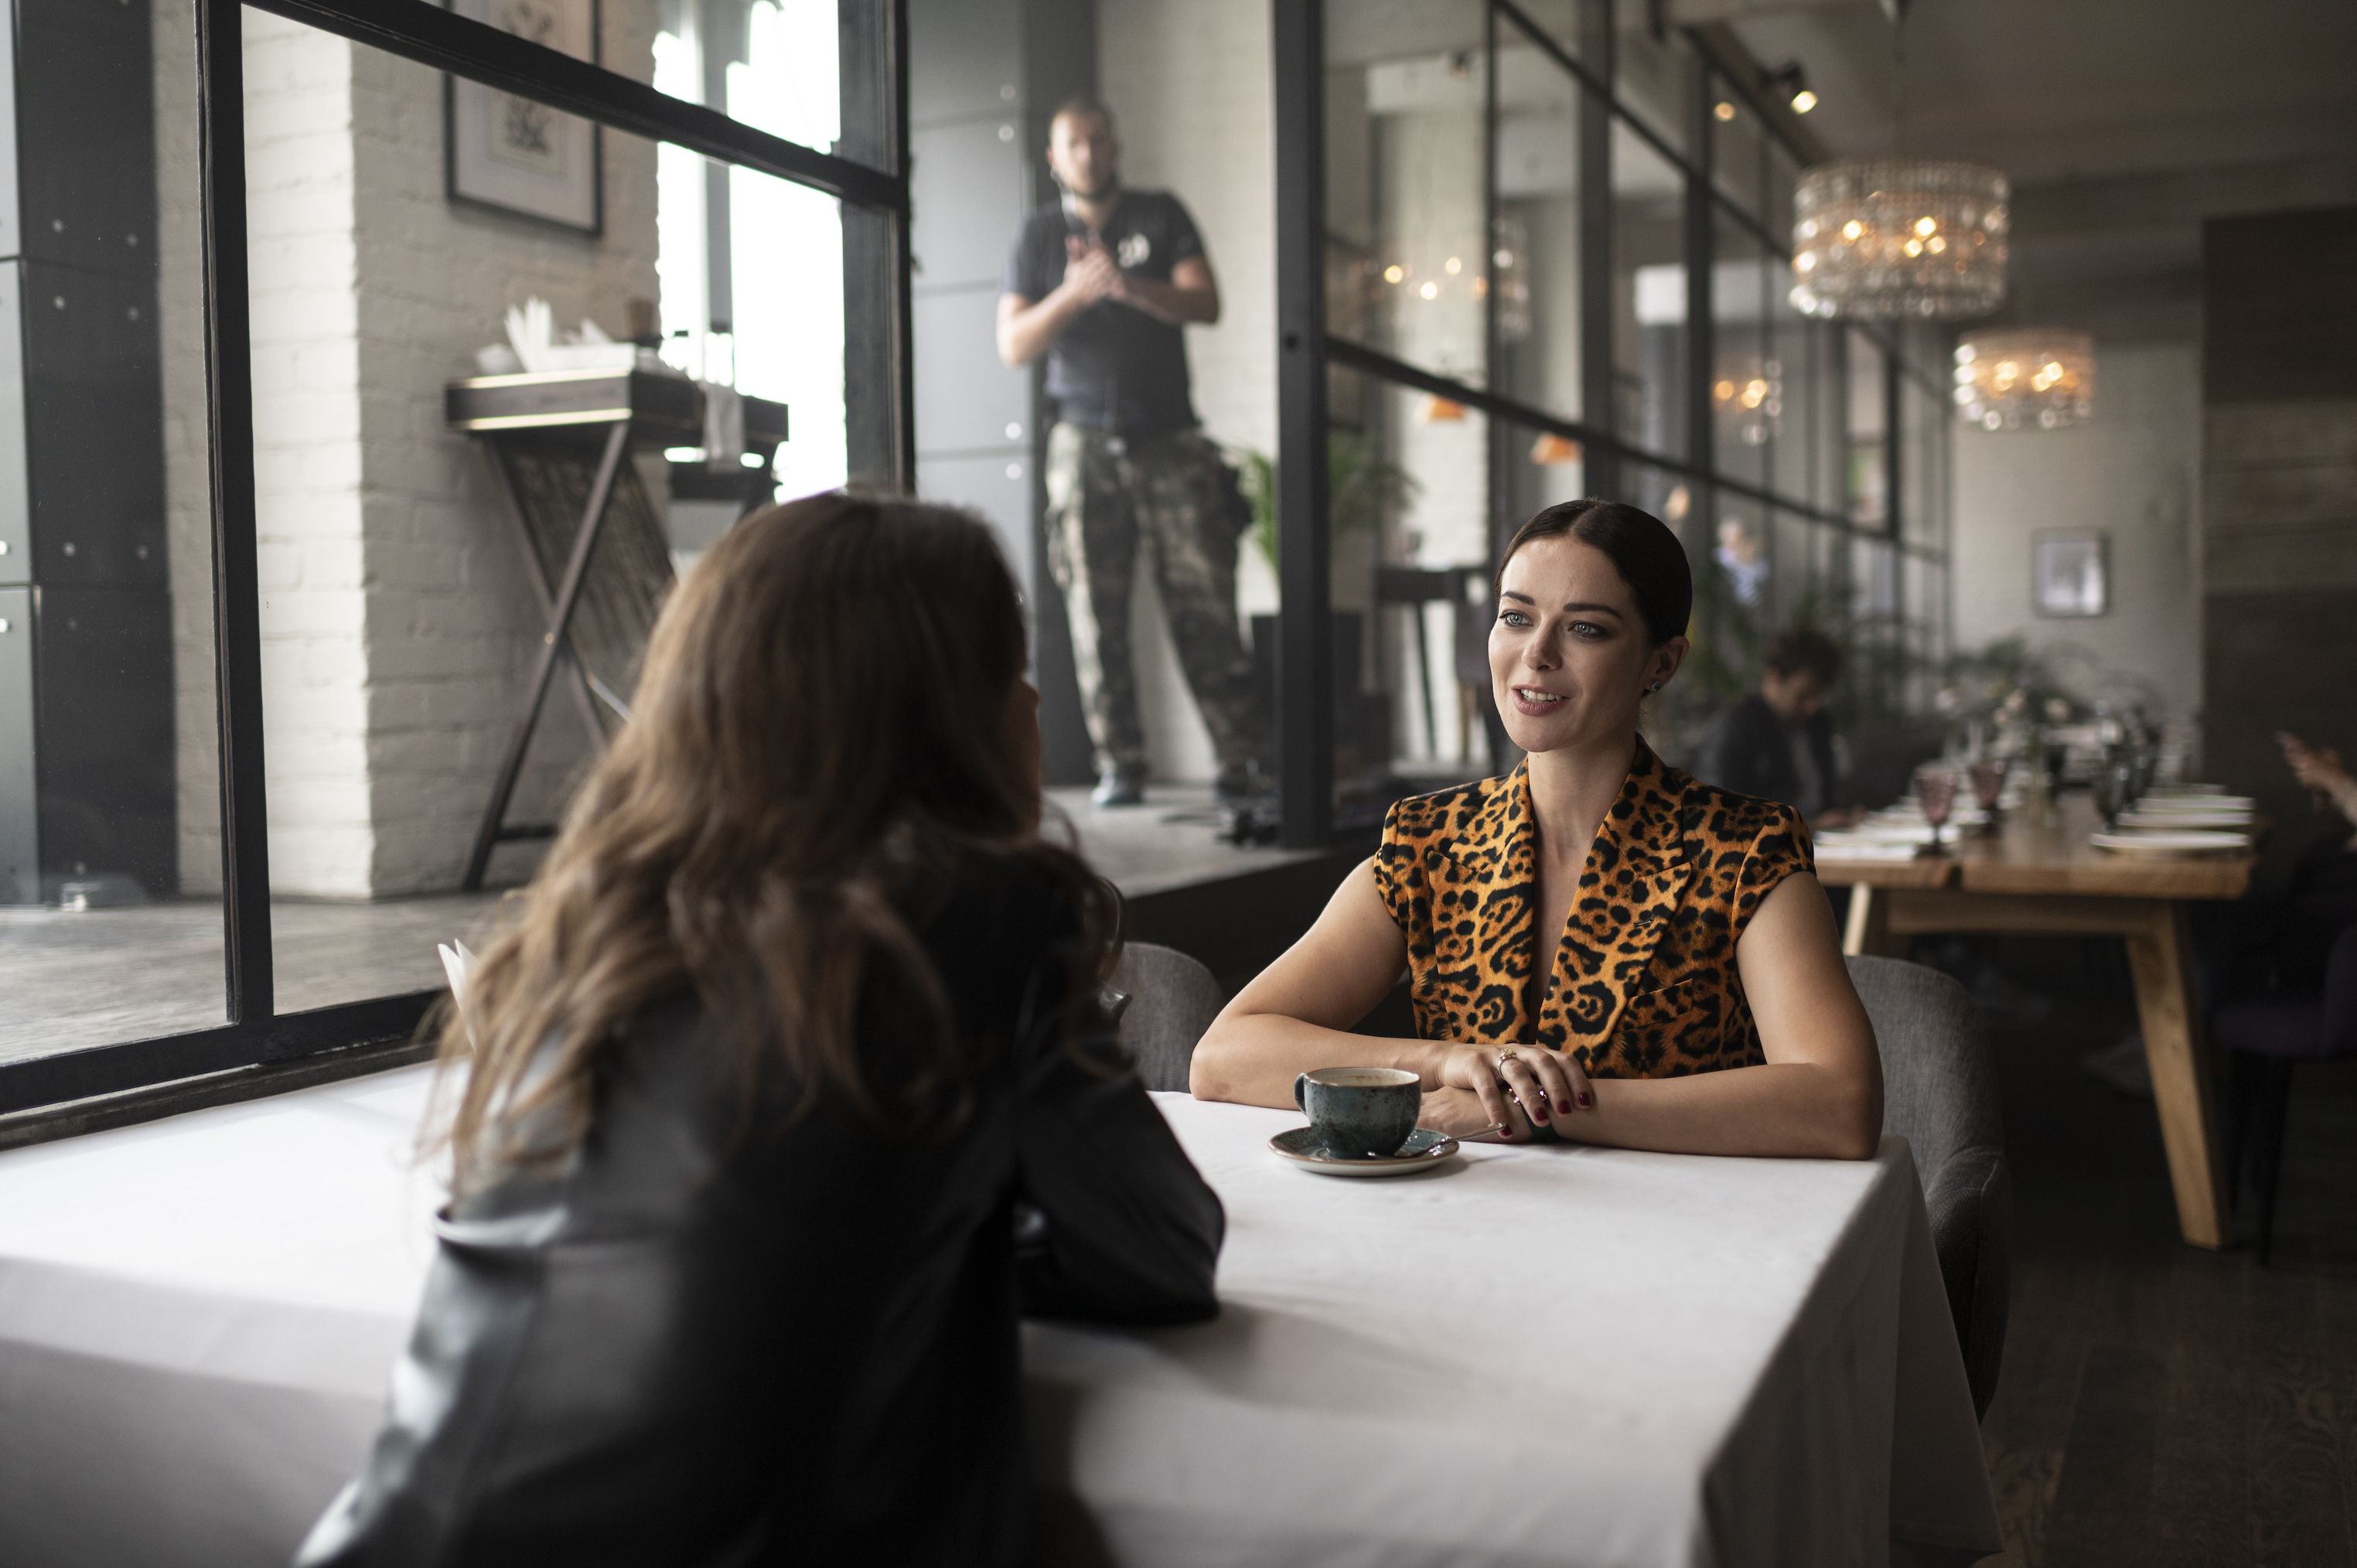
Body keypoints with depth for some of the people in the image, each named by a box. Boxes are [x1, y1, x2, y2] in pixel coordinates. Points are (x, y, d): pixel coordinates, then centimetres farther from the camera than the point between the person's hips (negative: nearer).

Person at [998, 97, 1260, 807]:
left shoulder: (1161, 216, 10)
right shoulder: (1040, 234, 11)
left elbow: (1205, 303, -3)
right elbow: (1013, 344, 3)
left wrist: (1127, 286, -18)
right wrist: (1072, 296, -14)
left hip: (1171, 440, -1)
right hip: (1086, 442, 1)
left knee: (1205, 601, -7)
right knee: (1096, 612, -4)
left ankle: (1240, 759, -4)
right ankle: (1119, 766, 2)